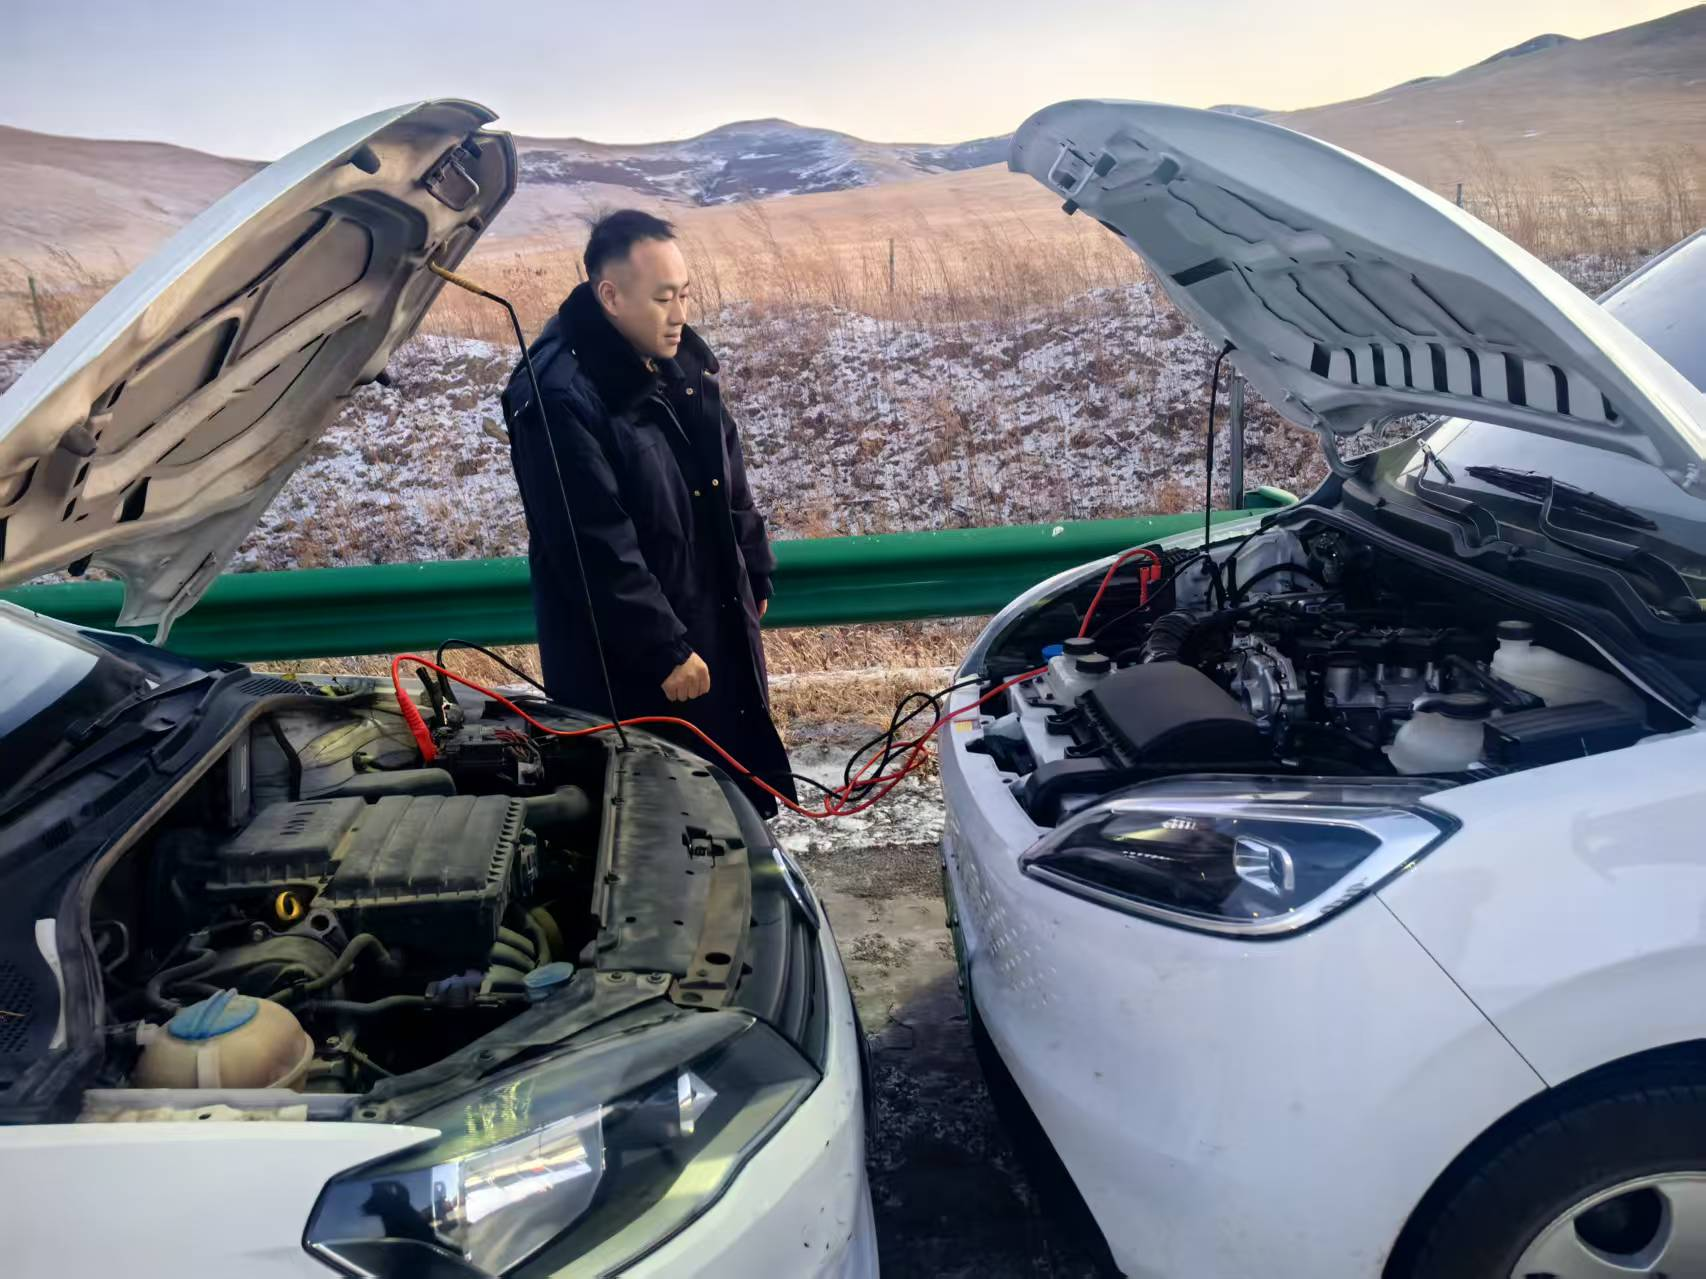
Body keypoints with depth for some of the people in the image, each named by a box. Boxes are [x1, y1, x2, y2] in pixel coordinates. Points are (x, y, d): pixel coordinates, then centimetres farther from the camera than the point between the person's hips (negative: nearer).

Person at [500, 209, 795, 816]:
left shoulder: (682, 356, 2)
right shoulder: (558, 396, -24)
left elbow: (730, 477, 15)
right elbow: (598, 550, -25)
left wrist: (755, 573, 17)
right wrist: (665, 651, -22)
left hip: (719, 624, 8)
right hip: (625, 663, -8)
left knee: (737, 782, 21)